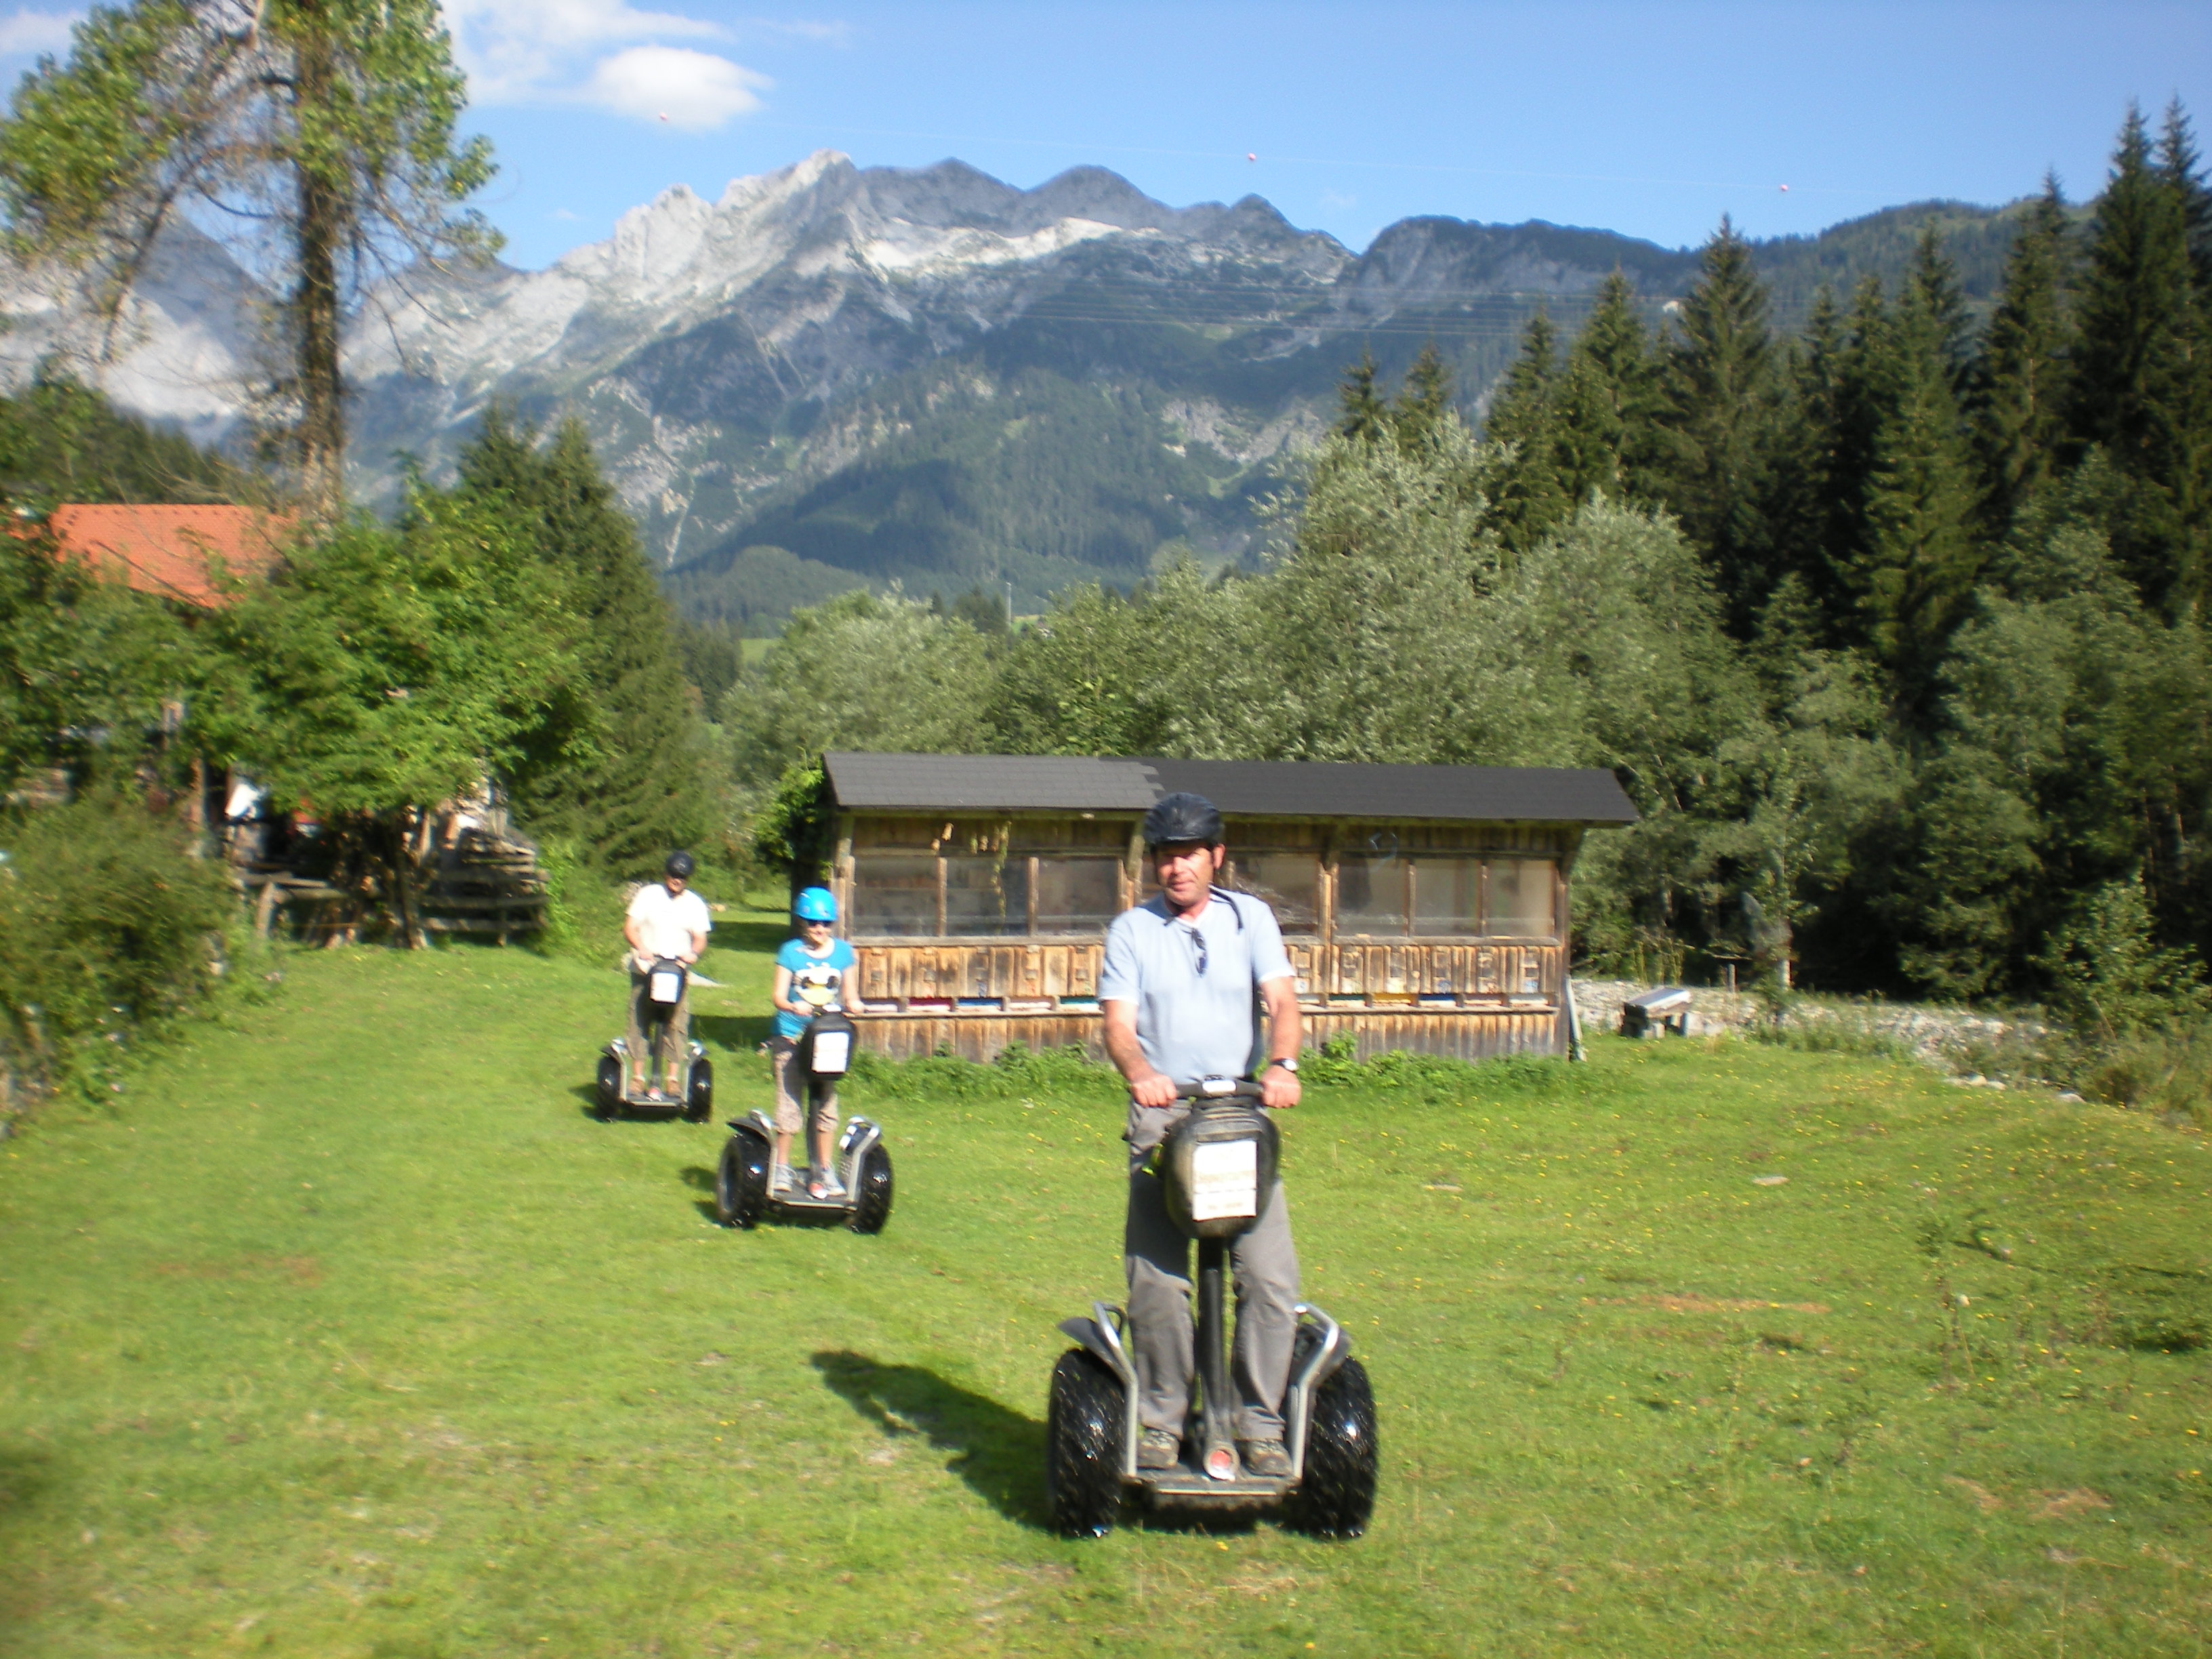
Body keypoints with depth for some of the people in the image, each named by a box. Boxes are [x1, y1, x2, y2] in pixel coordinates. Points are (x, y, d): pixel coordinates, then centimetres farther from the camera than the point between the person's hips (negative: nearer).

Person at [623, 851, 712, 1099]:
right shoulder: (648, 895, 6)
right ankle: (637, 1077, 4)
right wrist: (641, 948, -20)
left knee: (677, 1024, -5)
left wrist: (693, 953, -18)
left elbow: (700, 939, 5)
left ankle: (673, 1077, 1)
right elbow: (630, 928, 0)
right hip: (645, 970, -1)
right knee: (639, 1022, -2)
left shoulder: (695, 903, 10)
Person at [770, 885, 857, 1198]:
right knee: (789, 1102, -4)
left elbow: (847, 994, 11)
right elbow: (778, 995, -8)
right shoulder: (790, 952, -2)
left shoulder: (843, 952, 6)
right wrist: (792, 1007, -30)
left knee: (825, 1103, 5)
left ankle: (823, 1170, 14)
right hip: (791, 1036, -2)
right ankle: (781, 1168, 7)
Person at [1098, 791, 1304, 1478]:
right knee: (1156, 1280, -9)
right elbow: (1119, 1022, -1)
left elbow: (1281, 999, -1)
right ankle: (1161, 1422, 6)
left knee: (1271, 1276, -9)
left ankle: (1259, 1423, 4)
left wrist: (1282, 1065, -22)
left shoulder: (1249, 918, 12)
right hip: (1162, 1115, 0)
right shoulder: (1131, 930, 10)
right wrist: (1139, 1072, -24)